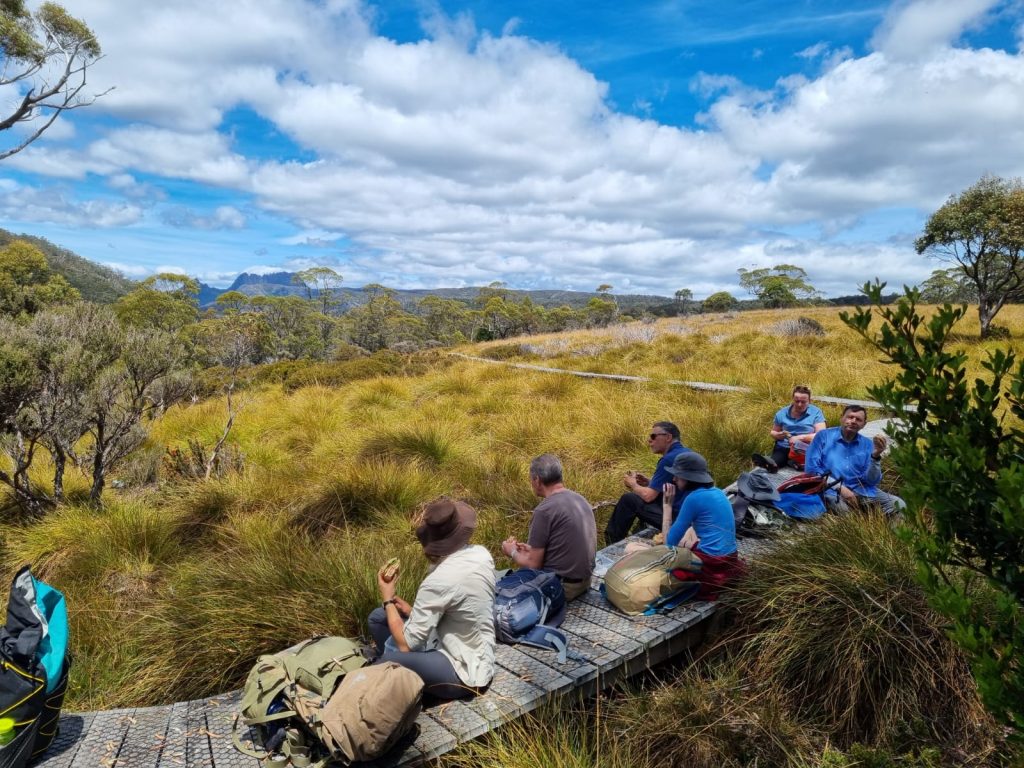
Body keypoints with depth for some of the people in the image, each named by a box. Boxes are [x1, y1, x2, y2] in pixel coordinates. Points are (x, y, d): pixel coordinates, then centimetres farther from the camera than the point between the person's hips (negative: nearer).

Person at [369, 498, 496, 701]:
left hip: (463, 673, -8)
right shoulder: (481, 554, -7)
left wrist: (387, 600, -7)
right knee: (377, 618, 7)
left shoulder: (438, 581, -29)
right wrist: (416, 612, 2)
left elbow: (406, 644, -20)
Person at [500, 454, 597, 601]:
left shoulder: (544, 510, -21)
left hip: (562, 586, -8)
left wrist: (513, 553, 4)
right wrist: (533, 549, 19)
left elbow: (533, 564, -15)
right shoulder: (580, 499, 3)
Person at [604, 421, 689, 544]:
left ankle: (613, 541, 18)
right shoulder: (686, 452, 9)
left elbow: (648, 496, -18)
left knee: (628, 499, -1)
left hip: (675, 519, -9)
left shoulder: (669, 459, -20)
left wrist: (633, 484, 2)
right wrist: (649, 482, 11)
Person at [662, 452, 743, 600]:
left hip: (711, 564, -9)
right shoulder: (717, 492, 9)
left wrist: (667, 505, -1)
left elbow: (670, 542, -8)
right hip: (730, 560, 9)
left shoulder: (694, 498, -16)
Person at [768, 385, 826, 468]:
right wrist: (779, 435, -2)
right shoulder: (782, 412, 13)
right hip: (783, 448, 3)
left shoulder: (816, 412, 5)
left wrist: (800, 438, -13)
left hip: (805, 450, -2)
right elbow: (773, 432, 22)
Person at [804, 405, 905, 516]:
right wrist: (839, 487, -14)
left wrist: (876, 456, -12)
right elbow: (811, 467, -7)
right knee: (841, 507, -37)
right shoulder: (824, 436, 1)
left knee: (898, 504, -16)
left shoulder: (867, 444, 10)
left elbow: (871, 481, 3)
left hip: (861, 489, 4)